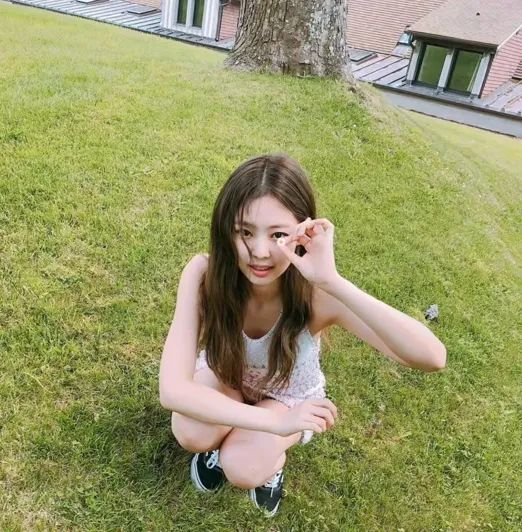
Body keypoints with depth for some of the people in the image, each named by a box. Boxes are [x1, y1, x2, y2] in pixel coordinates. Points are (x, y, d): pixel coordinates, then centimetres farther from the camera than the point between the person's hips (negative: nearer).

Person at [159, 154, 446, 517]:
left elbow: (432, 357, -49)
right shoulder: (204, 274, -34)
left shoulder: (316, 294, -37)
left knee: (244, 469, -26)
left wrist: (333, 281, -59)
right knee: (192, 435, -27)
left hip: (288, 396, -1)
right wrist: (276, 422, -43)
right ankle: (221, 440, 9)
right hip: (224, 376, 2)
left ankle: (273, 458, 10)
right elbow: (172, 390, -37)